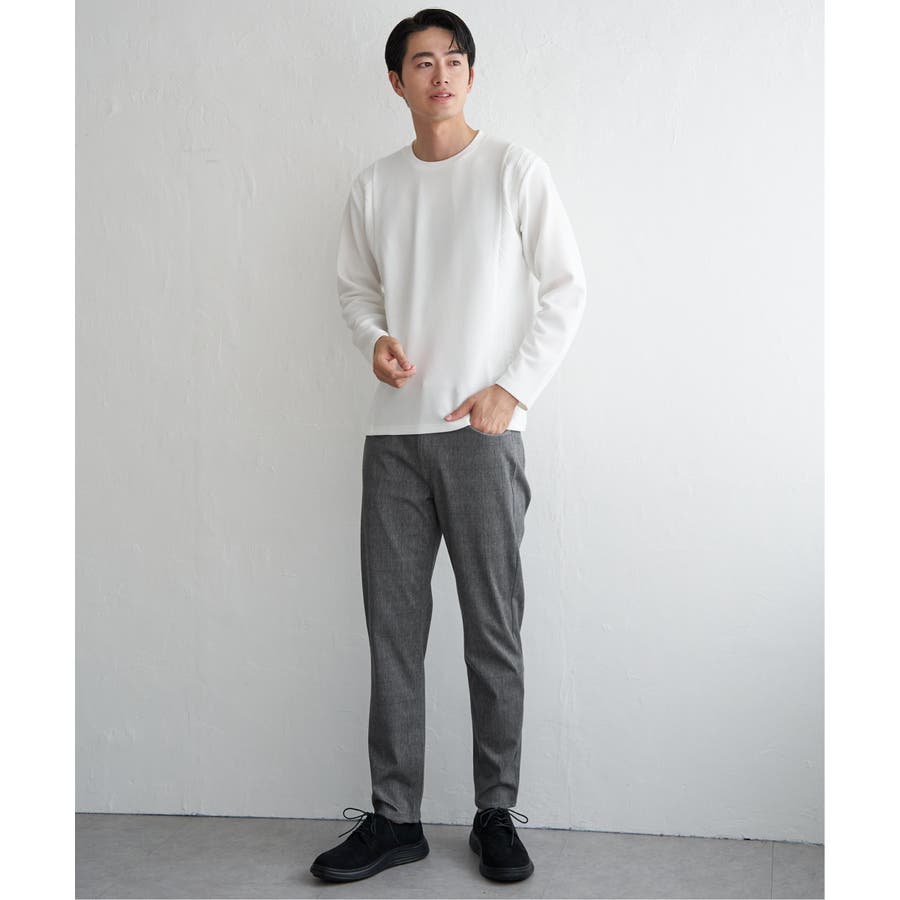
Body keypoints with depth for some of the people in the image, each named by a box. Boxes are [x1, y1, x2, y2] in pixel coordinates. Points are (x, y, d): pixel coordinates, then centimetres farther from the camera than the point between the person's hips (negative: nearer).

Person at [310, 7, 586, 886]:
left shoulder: (514, 169, 1)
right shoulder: (373, 185, 12)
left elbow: (566, 288, 0)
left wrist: (513, 388, -9)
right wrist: (374, 338, -2)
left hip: (482, 432, -3)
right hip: (393, 434, 4)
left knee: (493, 631, 1)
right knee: (393, 628, 5)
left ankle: (496, 814, 15)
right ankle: (394, 818, 15)